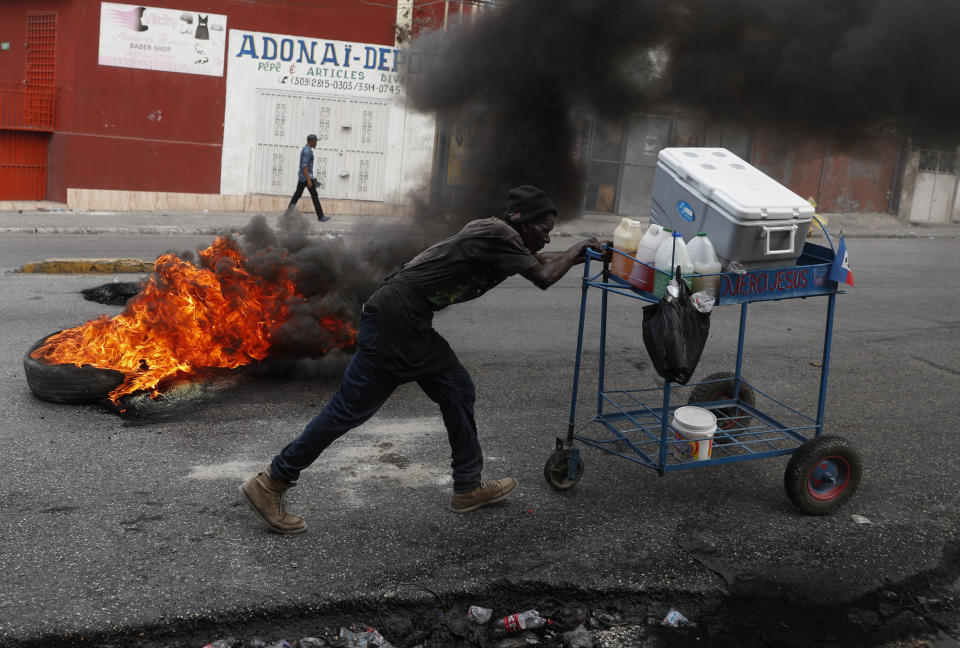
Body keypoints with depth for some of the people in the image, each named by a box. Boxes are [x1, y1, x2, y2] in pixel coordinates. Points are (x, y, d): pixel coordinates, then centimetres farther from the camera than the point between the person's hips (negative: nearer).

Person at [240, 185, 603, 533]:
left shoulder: (497, 234, 15)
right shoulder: (495, 235, -11)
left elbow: (539, 260, 32)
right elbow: (544, 278, -13)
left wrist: (582, 254, 26)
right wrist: (577, 249, 3)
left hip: (411, 327, 10)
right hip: (393, 318, -10)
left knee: (458, 390, 13)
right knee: (351, 409, -5)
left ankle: (468, 488, 24)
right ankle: (269, 485, 4)